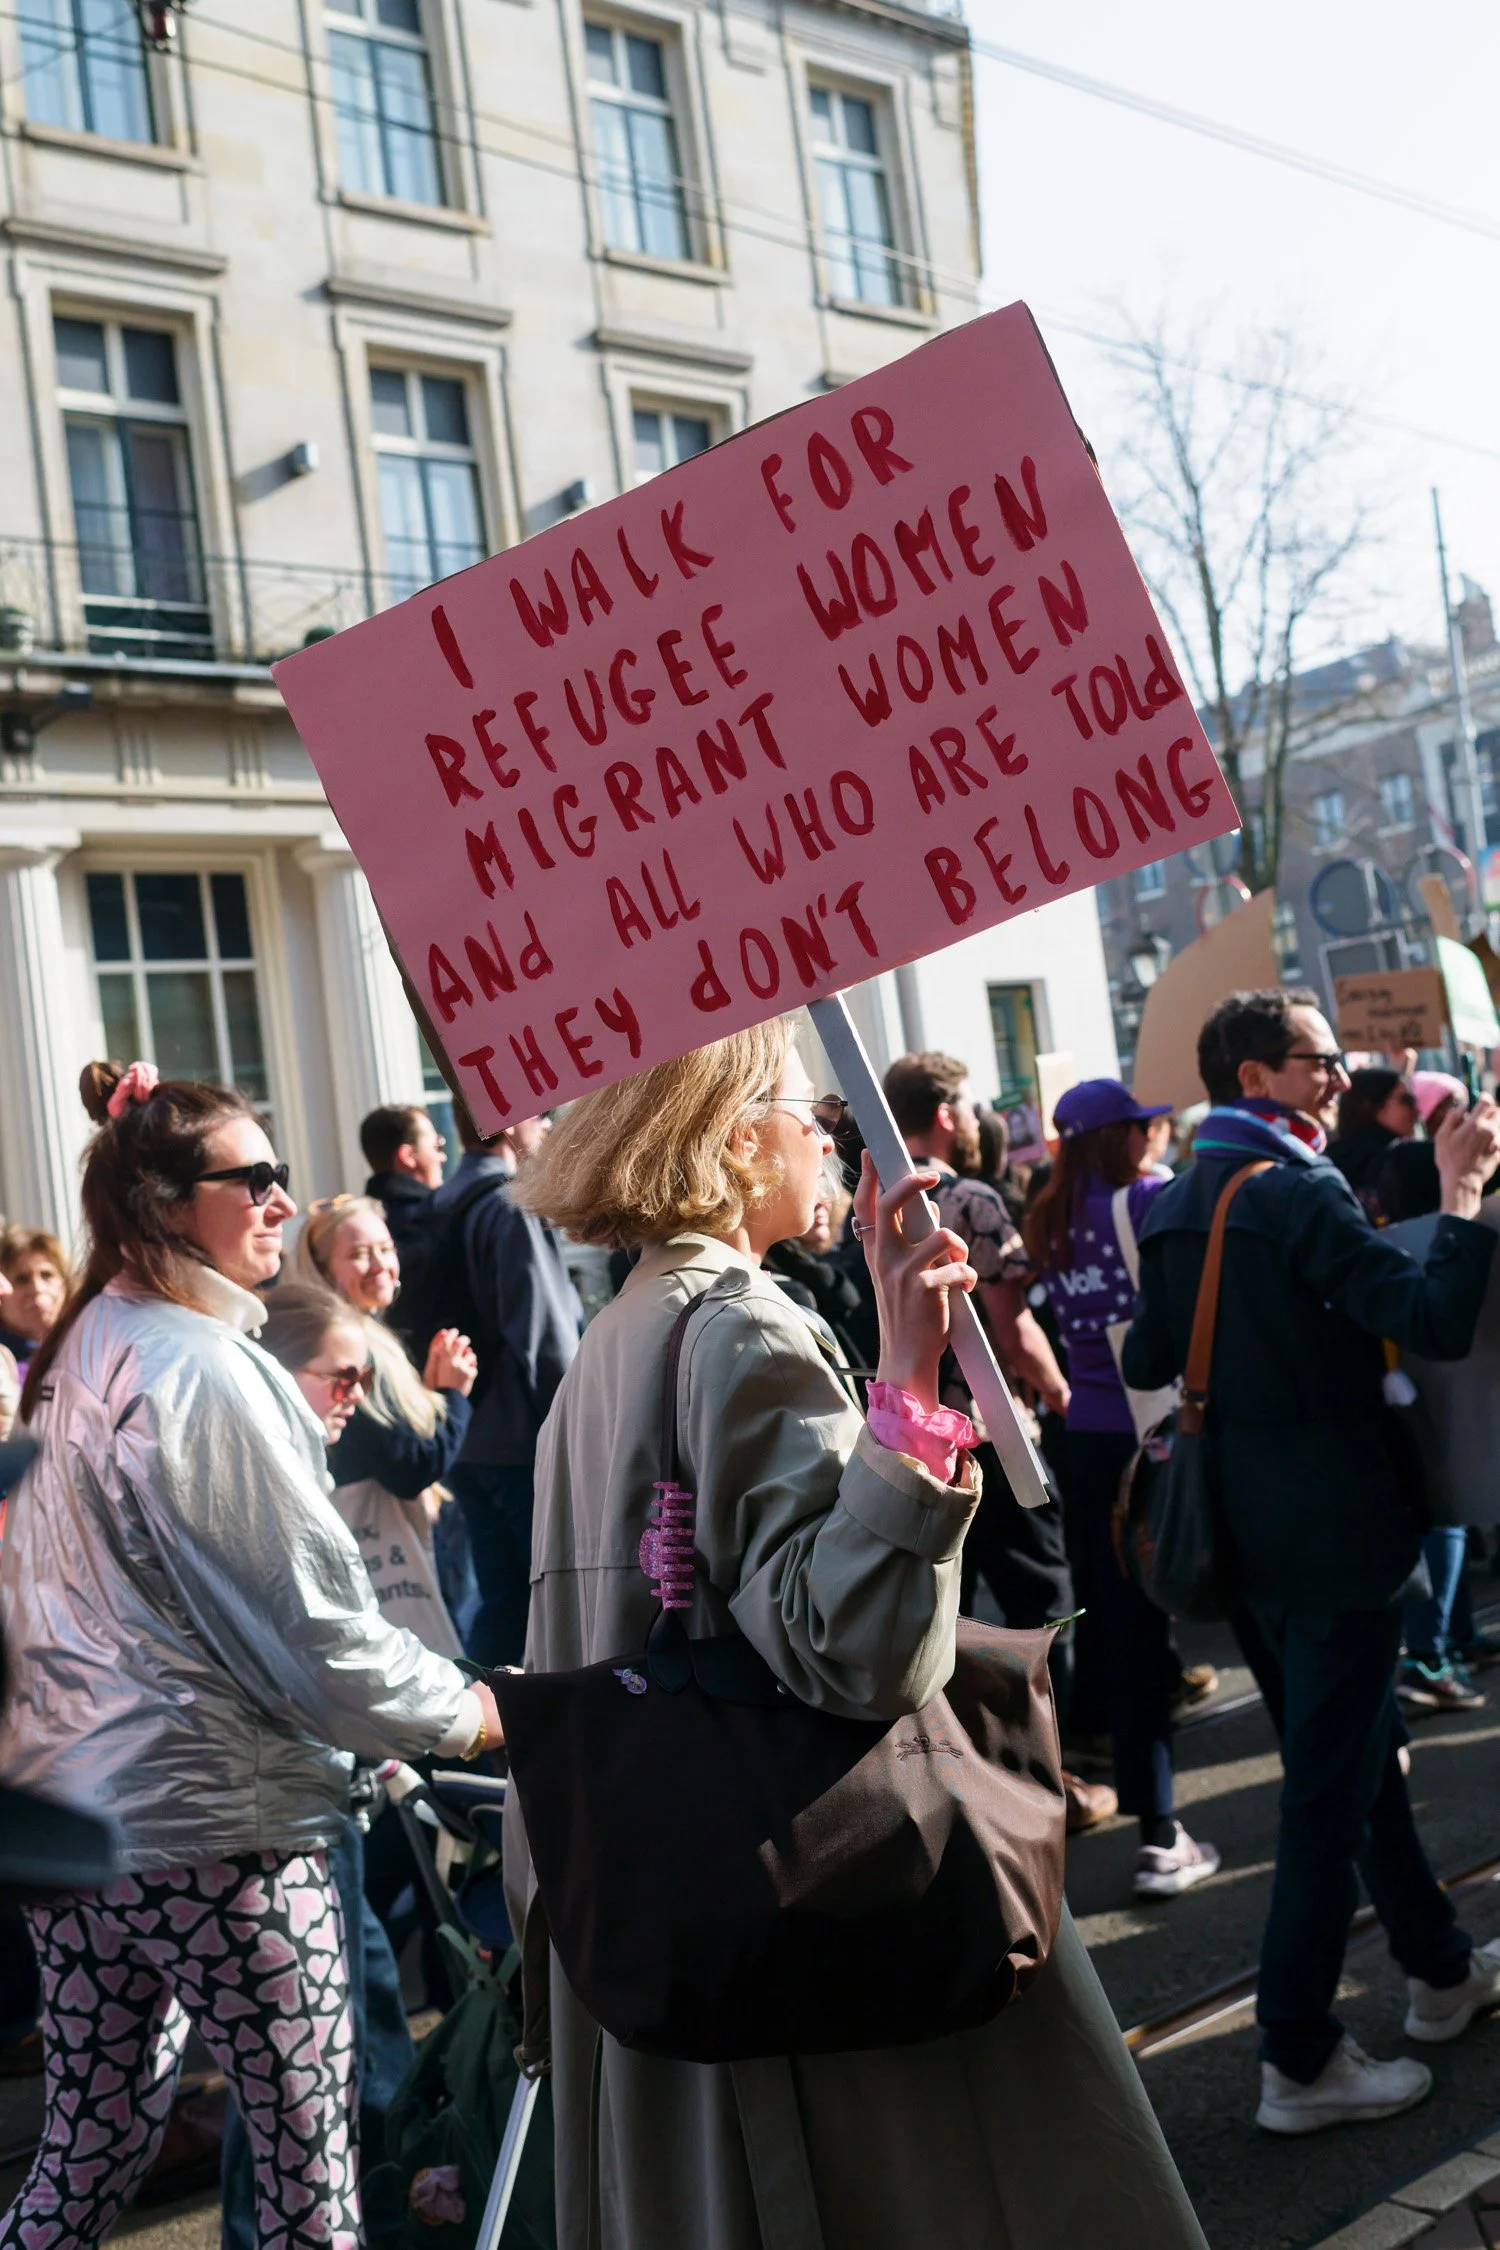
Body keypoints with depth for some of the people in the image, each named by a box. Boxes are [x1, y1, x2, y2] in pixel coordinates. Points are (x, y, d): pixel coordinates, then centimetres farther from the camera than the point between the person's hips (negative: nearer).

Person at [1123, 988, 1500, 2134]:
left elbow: (1146, 1364, 14)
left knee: (1362, 1749, 22)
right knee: (1330, 1792, 0)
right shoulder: (1299, 1195, -18)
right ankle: (1299, 2060, 9)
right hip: (1336, 1528, -9)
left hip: (1241, 1533, 9)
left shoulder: (1173, 1206, 7)